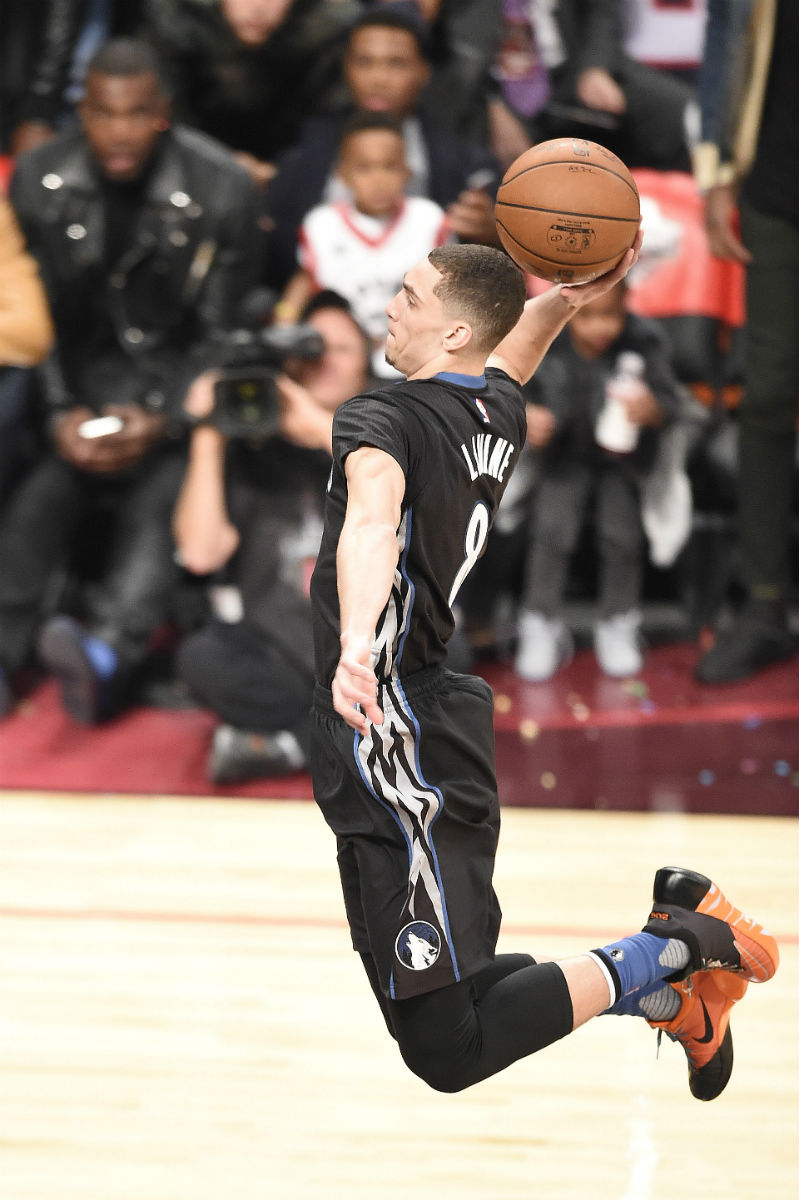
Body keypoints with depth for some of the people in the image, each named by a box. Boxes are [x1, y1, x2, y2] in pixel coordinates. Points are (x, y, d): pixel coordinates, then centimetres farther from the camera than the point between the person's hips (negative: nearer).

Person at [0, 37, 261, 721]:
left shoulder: (219, 189, -10)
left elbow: (221, 332, -5)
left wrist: (160, 420, -18)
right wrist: (63, 414, -13)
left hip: (185, 375, -3)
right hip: (90, 371, 3)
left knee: (161, 494, -30)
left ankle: (110, 654, -51)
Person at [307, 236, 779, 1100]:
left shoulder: (384, 420, -17)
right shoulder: (496, 415, 10)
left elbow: (374, 514, -39)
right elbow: (509, 352, 34)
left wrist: (356, 644, -57)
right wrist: (565, 299, 12)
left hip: (400, 763, -9)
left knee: (447, 1053, -8)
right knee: (441, 1006, 18)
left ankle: (663, 952, -4)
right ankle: (671, 938, 16)